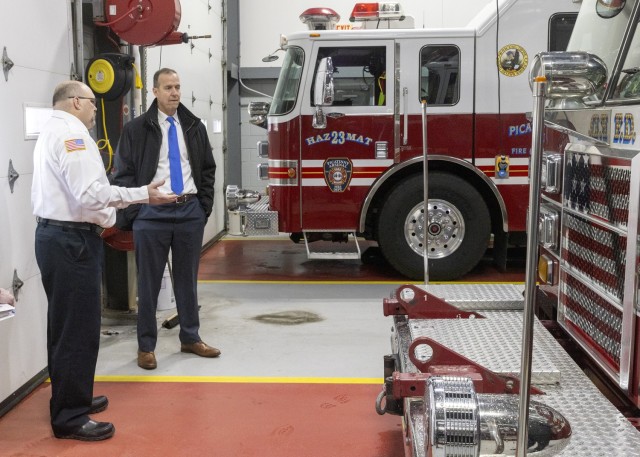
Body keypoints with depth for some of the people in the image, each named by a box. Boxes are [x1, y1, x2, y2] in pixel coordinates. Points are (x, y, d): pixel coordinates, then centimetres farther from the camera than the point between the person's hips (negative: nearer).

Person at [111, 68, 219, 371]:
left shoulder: (194, 127, 10)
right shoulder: (137, 129, -1)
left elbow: (208, 169, 13)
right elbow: (123, 174, -2)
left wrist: (204, 207, 4)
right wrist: (133, 215, -9)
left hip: (190, 212, 3)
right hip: (152, 213, -3)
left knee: (187, 278, 13)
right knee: (149, 282, 4)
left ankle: (190, 338, 25)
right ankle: (146, 346, 15)